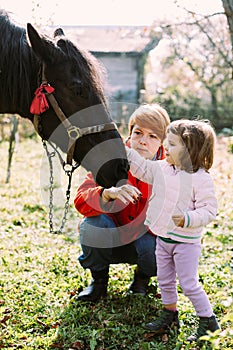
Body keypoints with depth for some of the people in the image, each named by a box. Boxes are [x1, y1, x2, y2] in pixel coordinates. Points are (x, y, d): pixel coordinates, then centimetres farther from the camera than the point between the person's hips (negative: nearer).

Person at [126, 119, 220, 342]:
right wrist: (124, 151, 6)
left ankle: (208, 320, 18)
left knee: (189, 284, 0)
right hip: (163, 238, 7)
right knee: (165, 280, 18)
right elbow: (142, 168, 14)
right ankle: (170, 315, 38)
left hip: (186, 242, -7)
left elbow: (209, 210, -20)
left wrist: (188, 219, -34)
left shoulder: (201, 178, -20)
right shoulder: (162, 168, 0)